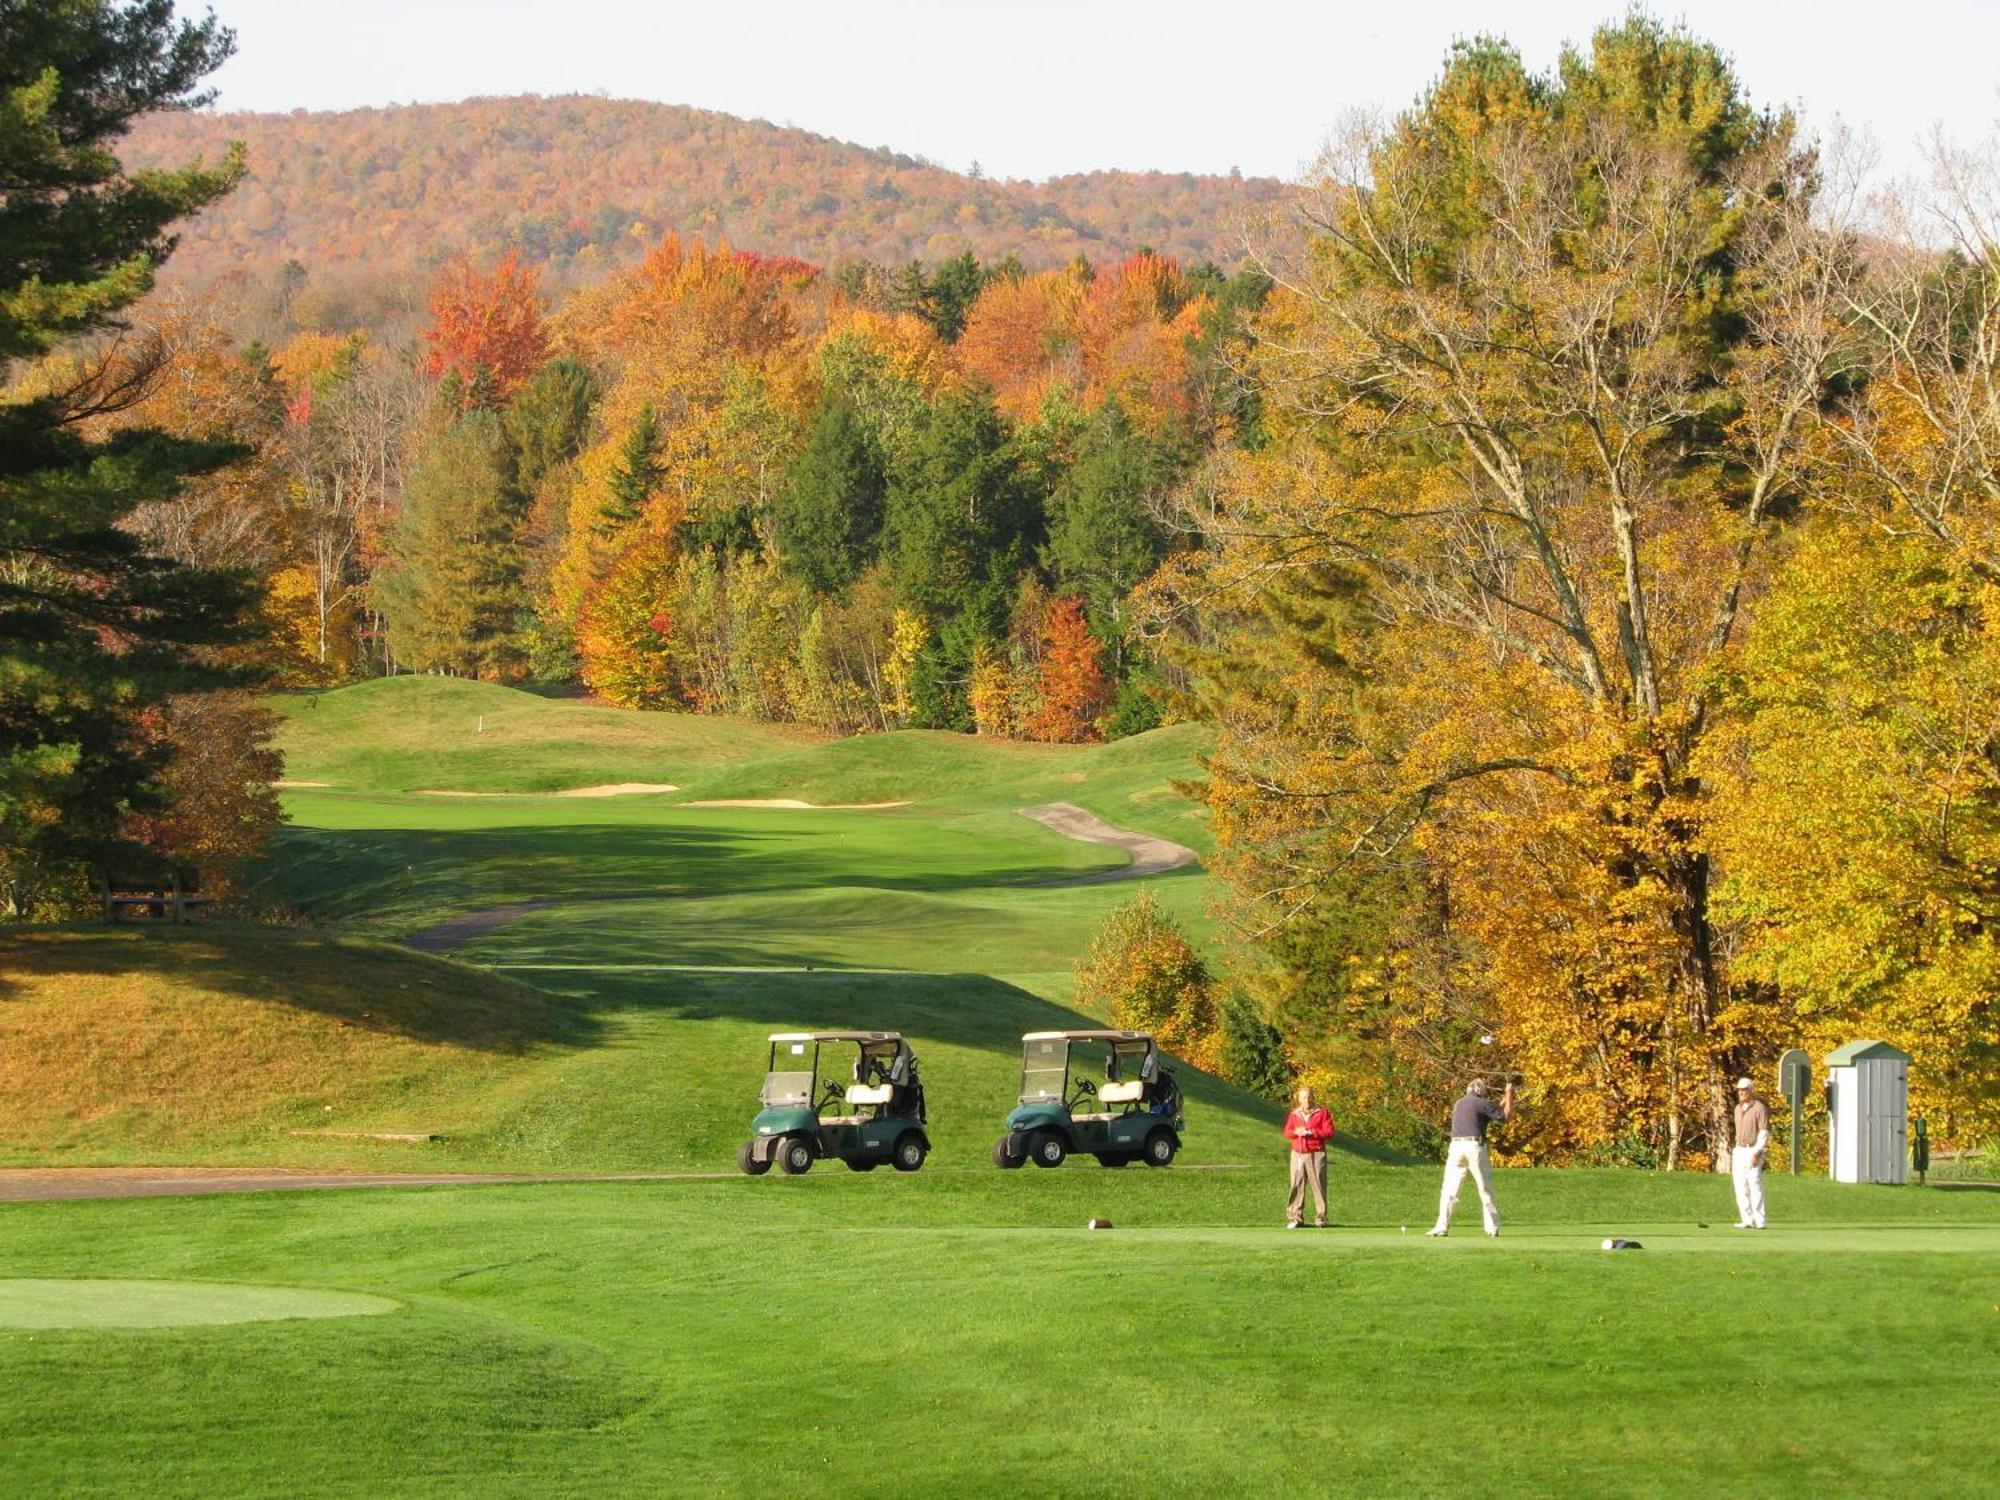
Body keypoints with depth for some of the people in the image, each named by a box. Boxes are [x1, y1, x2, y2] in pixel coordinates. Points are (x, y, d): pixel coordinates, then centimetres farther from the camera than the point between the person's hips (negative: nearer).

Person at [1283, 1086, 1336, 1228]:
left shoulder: (1322, 1113, 1)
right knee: (1296, 1186, 0)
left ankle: (1320, 1219, 0)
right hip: (1298, 1155, 3)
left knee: (1318, 1186, -4)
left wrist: (1311, 1132, -15)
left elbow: (1329, 1132, -5)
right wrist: (1296, 1132, -12)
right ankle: (1296, 1218, 4)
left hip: (1316, 1156, -3)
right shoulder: (1294, 1115, 11)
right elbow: (1287, 1132, 11)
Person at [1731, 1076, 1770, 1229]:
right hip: (1739, 1152, 8)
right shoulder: (1738, 1109, 16)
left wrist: (1757, 1152, -21)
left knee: (1755, 1186, -9)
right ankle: (1747, 1220, 9)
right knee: (1741, 1188, 5)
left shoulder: (1759, 1108, -8)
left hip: (1753, 1151, -8)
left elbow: (1765, 1132, -13)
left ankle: (1759, 1221, -6)